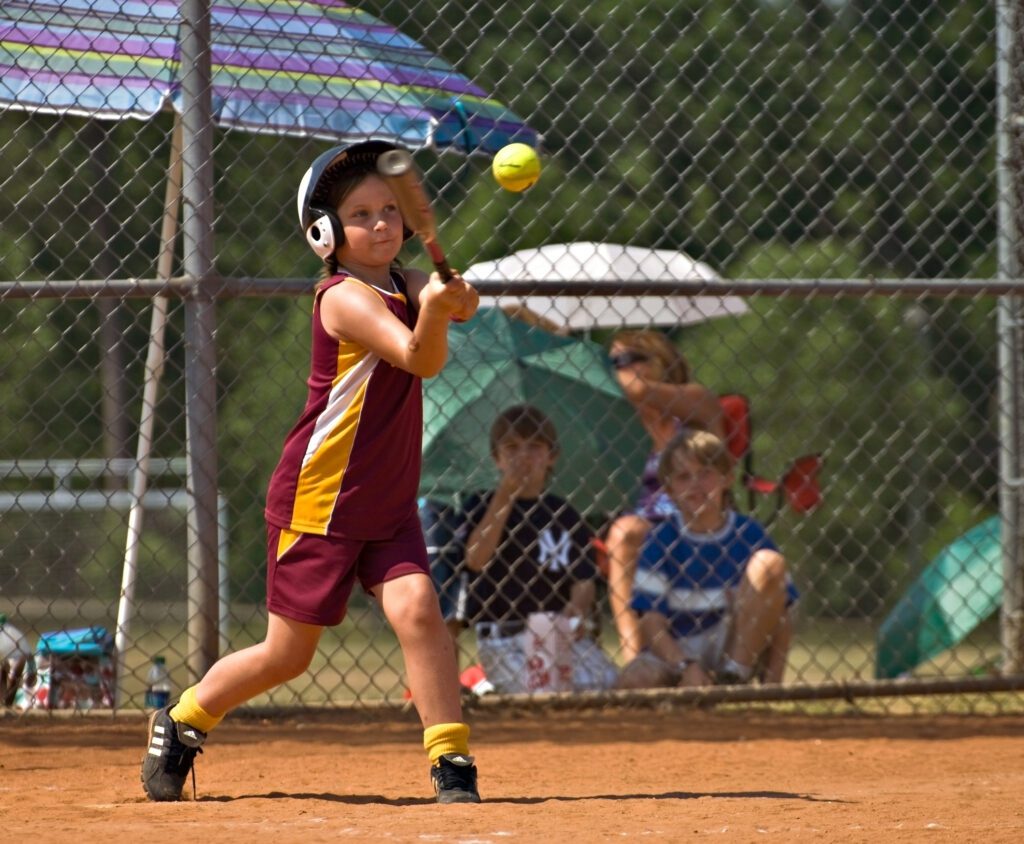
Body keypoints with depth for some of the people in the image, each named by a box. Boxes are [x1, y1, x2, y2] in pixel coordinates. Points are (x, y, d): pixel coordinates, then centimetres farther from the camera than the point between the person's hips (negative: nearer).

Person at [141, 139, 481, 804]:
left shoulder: (402, 283, 6)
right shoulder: (345, 297, -17)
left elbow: (459, 306, -13)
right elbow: (421, 358, -30)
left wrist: (454, 296, -35)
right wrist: (431, 311, -50)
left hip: (388, 505, 6)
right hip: (320, 499, -6)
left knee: (416, 607, -17)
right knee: (288, 654, 3)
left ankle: (453, 764, -14)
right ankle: (181, 723, 27)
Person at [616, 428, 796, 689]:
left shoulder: (748, 534, -1)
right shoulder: (661, 540, -3)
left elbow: (780, 619, -1)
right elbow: (651, 623, -9)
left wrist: (773, 683, -15)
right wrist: (686, 667, -27)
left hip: (737, 650, 2)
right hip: (677, 653, -2)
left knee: (769, 562, -17)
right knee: (635, 680, -36)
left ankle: (733, 676, -16)